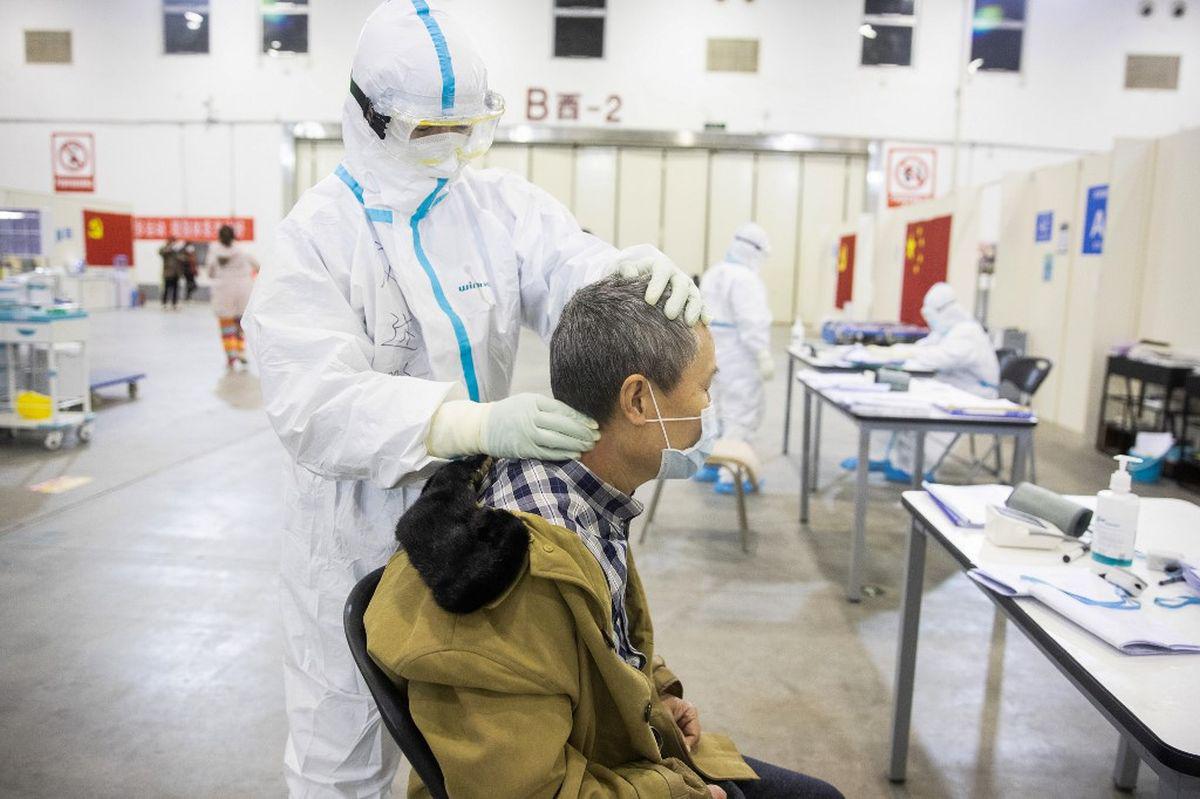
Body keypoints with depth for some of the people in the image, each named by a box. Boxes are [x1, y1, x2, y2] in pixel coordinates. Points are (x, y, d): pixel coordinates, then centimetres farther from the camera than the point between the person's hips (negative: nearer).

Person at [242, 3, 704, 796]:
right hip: (358, 531, -2)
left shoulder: (502, 206, -2)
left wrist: (638, 273, -41)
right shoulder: (318, 233, -13)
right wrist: (478, 422, -41)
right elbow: (317, 399, -26)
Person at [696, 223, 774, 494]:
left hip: (713, 354, 10)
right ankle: (729, 477, -1)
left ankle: (708, 465, 26)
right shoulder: (745, 279, -17)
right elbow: (753, 323, -23)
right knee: (743, 414, -3)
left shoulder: (713, 273, 12)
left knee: (717, 408, 19)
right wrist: (764, 358, -22)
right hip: (738, 357, -10)